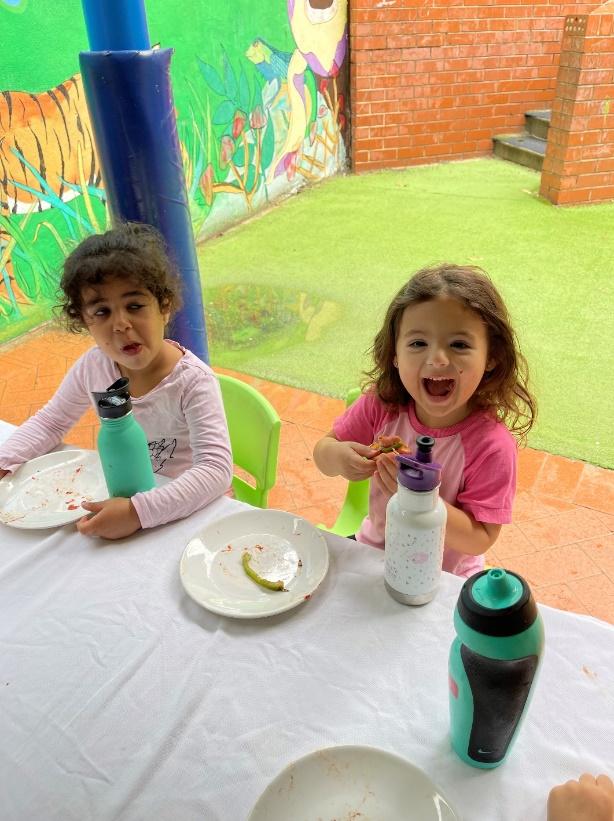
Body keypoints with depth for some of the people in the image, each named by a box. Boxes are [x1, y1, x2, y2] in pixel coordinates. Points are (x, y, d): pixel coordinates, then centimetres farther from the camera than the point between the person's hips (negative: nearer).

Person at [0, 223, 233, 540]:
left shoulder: (193, 381, -24)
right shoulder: (92, 366, -8)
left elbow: (217, 469, -31)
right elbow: (49, 422, 8)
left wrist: (139, 511, -41)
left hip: (183, 510, -3)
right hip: (115, 498, 4)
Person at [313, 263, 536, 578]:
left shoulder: (491, 445, -26)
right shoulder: (381, 405, -16)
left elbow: (479, 540, -21)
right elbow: (322, 451, -6)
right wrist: (337, 457, -30)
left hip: (444, 579, -2)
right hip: (373, 549, 3)